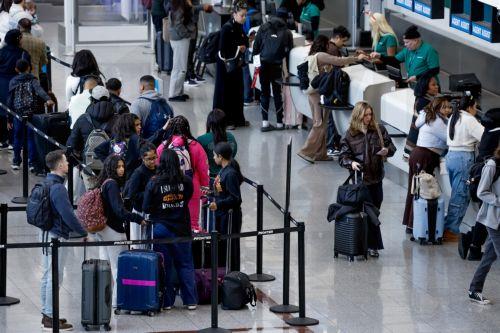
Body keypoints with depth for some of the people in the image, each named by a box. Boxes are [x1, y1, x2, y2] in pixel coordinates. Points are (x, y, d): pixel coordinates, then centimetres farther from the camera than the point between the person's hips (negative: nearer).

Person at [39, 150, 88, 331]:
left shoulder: (46, 183, 9)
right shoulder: (58, 188, -21)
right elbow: (68, 215, -23)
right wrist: (83, 233, -11)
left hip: (46, 233, 10)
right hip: (56, 237, -10)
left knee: (46, 276, 15)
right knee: (54, 277, -5)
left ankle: (46, 314, 22)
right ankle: (50, 318, -2)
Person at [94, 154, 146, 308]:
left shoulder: (103, 183, 10)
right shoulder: (112, 184, -17)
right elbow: (119, 211, -23)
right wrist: (139, 219, -21)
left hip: (102, 230, 9)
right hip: (113, 230, -9)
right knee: (119, 266, -4)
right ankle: (117, 300, -2)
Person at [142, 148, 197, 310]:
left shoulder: (154, 183, -13)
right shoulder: (186, 181, -9)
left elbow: (146, 208, -8)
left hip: (160, 228, -1)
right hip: (181, 228, 1)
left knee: (164, 266, 8)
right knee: (185, 265, 11)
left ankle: (167, 301, 11)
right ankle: (191, 300, 12)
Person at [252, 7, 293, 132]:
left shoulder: (264, 28, 0)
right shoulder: (287, 32, 0)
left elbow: (256, 47, 0)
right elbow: (289, 51, 1)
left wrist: (256, 52, 22)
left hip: (264, 65, 1)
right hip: (277, 66, -1)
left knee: (265, 93, 9)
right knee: (277, 93, 10)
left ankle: (265, 122, 4)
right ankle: (279, 123, 13)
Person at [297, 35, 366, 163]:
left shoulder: (311, 56, 13)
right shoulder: (321, 56, -14)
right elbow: (338, 61, -20)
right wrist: (357, 58, -11)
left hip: (312, 93, 9)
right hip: (320, 93, -9)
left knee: (318, 123, 13)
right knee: (320, 124, -5)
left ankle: (320, 154, 15)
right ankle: (307, 151, -8)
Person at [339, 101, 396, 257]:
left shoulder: (379, 130, 4)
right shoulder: (350, 134, -1)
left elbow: (391, 146, 12)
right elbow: (343, 155, -1)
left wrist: (387, 150, -11)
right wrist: (351, 163, -22)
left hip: (375, 178, 2)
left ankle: (372, 246, 13)